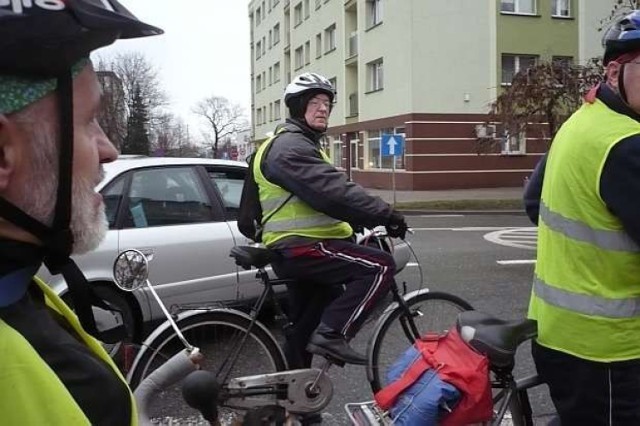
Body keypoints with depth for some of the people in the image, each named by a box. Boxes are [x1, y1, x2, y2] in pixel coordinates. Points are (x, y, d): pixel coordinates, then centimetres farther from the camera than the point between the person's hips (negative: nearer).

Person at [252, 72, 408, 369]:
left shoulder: (303, 144, 23)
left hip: (296, 248, 11)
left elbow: (330, 191, 22)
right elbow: (333, 191, -26)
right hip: (301, 246, -11)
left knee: (305, 331, 17)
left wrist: (377, 217, 13)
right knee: (380, 267, -17)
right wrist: (386, 214, -23)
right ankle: (331, 335, -16)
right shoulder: (290, 145, -14)